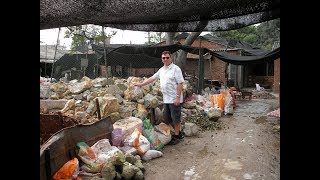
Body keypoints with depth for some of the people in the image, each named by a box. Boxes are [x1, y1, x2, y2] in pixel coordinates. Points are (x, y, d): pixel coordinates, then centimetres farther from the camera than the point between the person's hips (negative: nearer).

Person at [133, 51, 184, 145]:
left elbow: (180, 83, -15)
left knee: (176, 118, 3)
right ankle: (179, 132, 30)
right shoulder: (161, 70, 13)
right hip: (166, 99, 8)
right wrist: (141, 84, 18)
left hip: (174, 99, -8)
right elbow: (152, 78, 20)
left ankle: (177, 136, 18)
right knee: (168, 119, 15)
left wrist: (178, 97, -19)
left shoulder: (176, 69, -10)